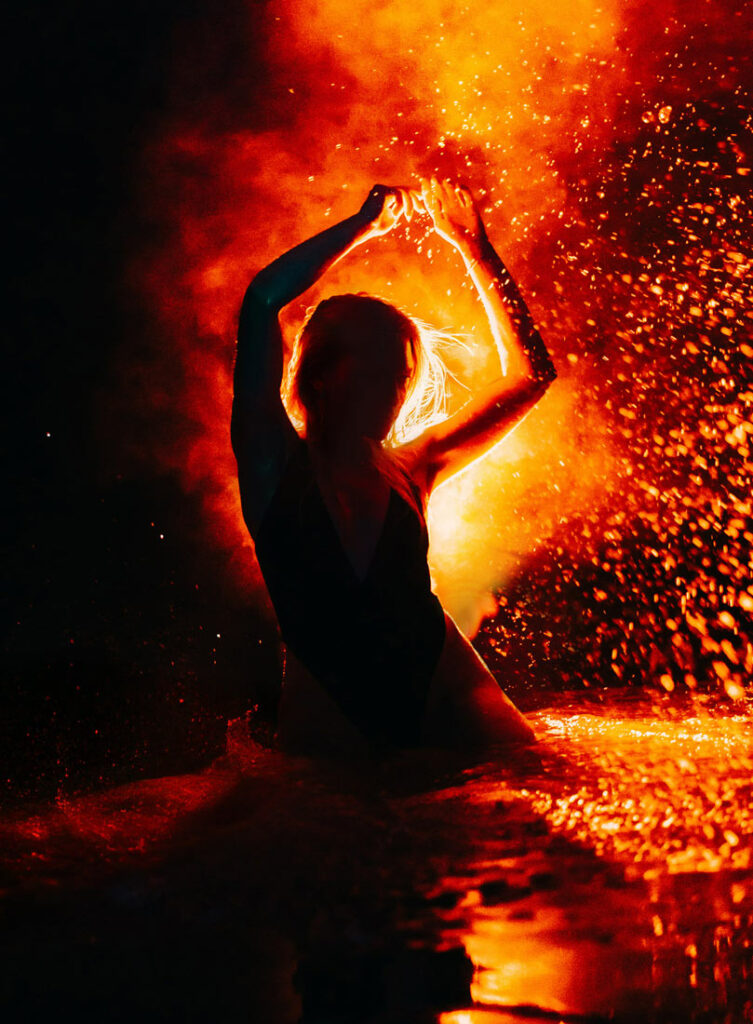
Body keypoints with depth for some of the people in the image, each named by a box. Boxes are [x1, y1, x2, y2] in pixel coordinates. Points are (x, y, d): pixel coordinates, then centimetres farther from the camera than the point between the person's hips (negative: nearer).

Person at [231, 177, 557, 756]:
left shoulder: (409, 471, 10)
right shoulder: (277, 462, 0)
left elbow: (531, 375, 15)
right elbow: (264, 300, -11)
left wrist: (477, 250, 14)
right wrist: (366, 223, -2)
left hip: (449, 709, 2)